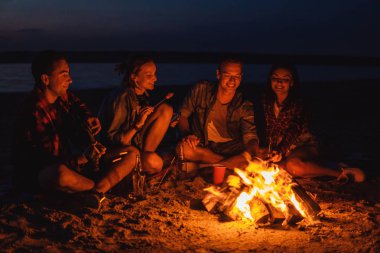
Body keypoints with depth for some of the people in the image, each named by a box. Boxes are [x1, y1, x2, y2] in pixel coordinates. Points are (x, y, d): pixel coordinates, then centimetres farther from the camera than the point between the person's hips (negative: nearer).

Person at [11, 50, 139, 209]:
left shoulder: (65, 97, 5)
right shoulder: (33, 112, -20)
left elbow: (80, 108, 29)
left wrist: (88, 119, 6)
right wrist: (79, 159, -36)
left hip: (73, 162, 8)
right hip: (40, 176, -8)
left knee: (132, 153, -1)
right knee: (62, 174, -46)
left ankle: (96, 192, -23)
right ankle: (104, 185, -14)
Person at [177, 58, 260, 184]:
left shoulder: (245, 106, -7)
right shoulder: (201, 90, -7)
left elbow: (251, 137, -19)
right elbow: (183, 115, 3)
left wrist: (250, 153, -45)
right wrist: (187, 134, -18)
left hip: (230, 149, -1)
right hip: (201, 146, 1)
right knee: (183, 149, -34)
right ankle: (232, 164, -19)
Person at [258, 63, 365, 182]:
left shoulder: (297, 104, -7)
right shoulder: (267, 103, 7)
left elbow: (294, 132, -19)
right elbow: (268, 130, 8)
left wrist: (281, 151, -34)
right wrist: (268, 149, -10)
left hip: (304, 147, -6)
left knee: (292, 165, -38)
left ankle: (340, 173, -25)